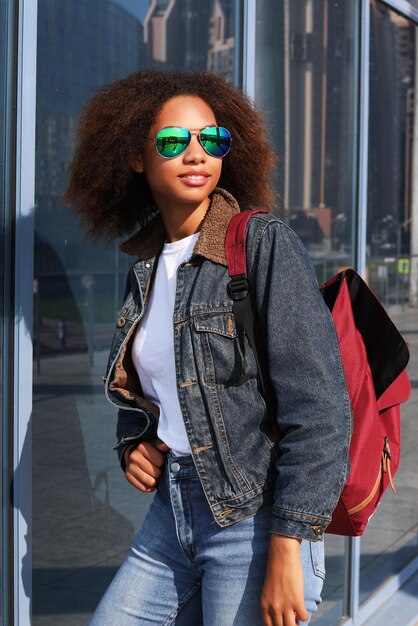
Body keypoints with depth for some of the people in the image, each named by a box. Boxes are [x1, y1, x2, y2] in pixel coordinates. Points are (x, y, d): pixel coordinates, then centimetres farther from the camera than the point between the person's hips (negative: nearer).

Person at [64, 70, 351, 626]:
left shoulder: (264, 243, -11)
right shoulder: (145, 264, 9)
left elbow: (319, 406, -17)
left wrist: (287, 553, -19)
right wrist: (131, 445, 3)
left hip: (256, 519, -6)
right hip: (170, 515, 6)